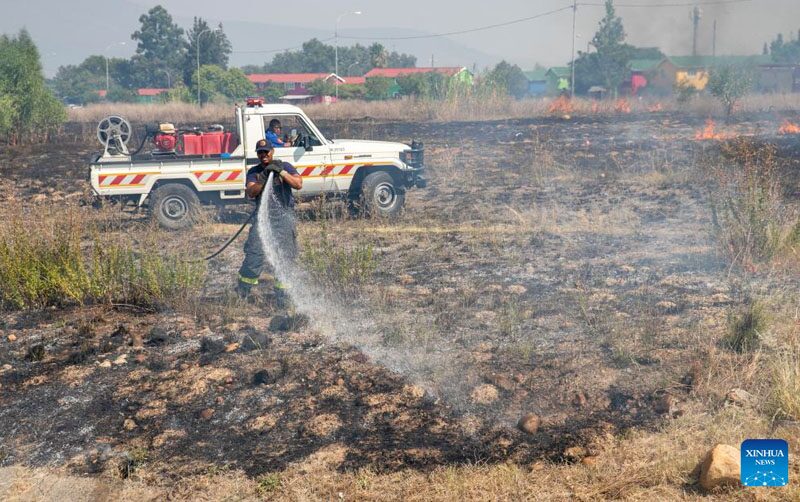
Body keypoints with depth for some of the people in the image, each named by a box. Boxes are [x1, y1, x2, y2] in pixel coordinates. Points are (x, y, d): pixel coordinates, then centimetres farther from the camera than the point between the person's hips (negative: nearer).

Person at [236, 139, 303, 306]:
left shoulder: (285, 166, 6)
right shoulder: (254, 172, 11)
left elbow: (298, 184, -8)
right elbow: (251, 193, -4)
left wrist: (281, 172, -16)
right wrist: (263, 178, -16)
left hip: (284, 216, -1)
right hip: (263, 216, 1)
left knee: (283, 255, -2)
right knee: (254, 252, -7)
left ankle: (281, 295, 6)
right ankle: (241, 292, 4)